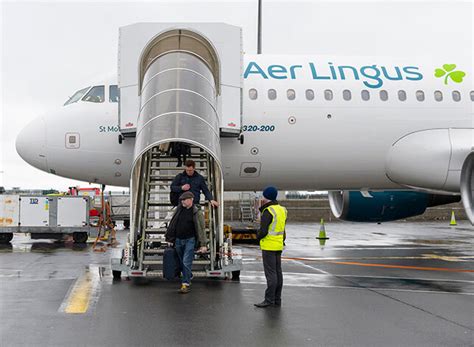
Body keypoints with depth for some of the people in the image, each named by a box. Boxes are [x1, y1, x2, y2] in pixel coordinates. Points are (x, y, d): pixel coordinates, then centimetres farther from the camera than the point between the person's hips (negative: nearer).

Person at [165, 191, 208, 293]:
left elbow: (201, 229, -6)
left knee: (186, 262, -11)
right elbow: (173, 224, 16)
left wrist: (203, 245, -9)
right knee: (181, 262, 13)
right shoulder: (179, 210, 6)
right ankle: (189, 276, 35)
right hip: (178, 240, 5)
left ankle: (185, 284, -5)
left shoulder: (197, 213, -7)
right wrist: (170, 237, 16)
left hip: (190, 240, -5)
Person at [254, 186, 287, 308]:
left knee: (270, 273, -6)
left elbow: (263, 231, -18)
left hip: (269, 246, -9)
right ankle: (277, 299, 18)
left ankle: (269, 300, -3)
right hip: (279, 245, 9)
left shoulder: (268, 211, -17)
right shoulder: (282, 209, 10)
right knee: (278, 272, 12)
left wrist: (258, 236, 0)